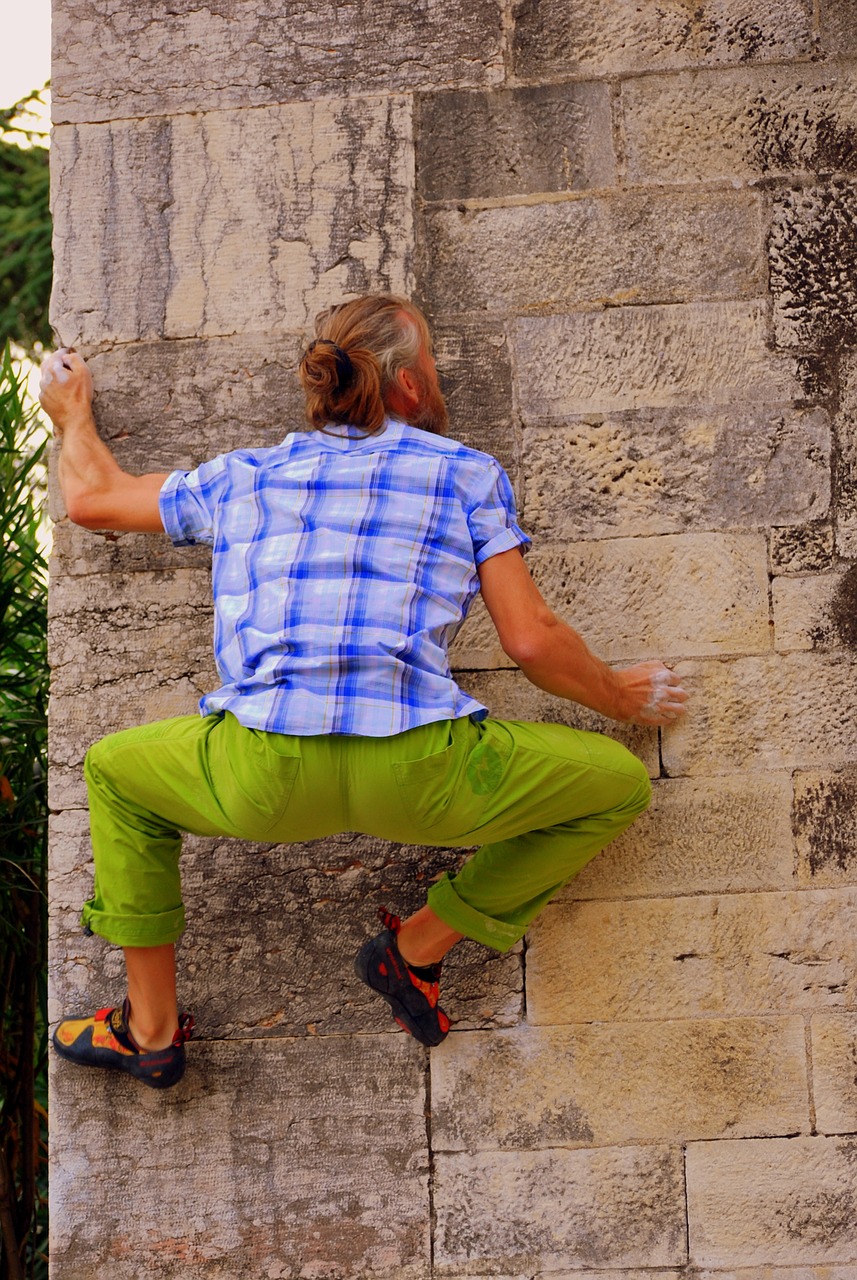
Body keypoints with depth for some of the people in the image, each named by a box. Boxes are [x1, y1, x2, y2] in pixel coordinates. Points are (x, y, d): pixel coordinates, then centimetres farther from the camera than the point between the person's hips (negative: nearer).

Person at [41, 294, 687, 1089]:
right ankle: (418, 947, 21)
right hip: (415, 778, -3)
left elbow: (92, 500, 36)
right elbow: (531, 642, 7)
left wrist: (71, 417, 57)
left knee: (115, 771, 34)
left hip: (260, 779, 3)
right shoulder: (466, 474, 13)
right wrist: (620, 699, 26)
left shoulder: (247, 477, 21)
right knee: (619, 785, 19)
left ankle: (151, 1030, 30)